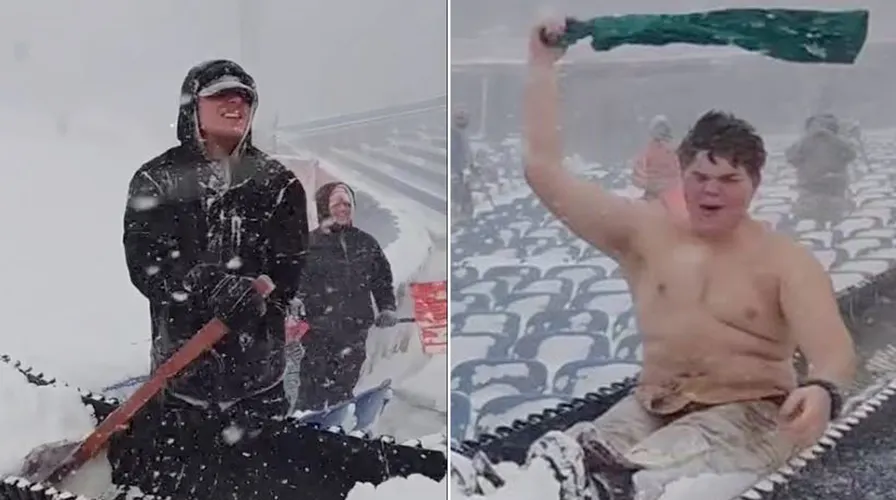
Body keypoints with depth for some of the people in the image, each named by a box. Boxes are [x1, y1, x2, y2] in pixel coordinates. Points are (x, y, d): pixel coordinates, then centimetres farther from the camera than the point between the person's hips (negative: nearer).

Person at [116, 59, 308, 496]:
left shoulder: (276, 182, 7)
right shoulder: (156, 180, 3)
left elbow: (292, 267, 0)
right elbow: (145, 265, -8)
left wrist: (258, 295, -20)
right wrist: (208, 286, -24)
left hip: (258, 369, 1)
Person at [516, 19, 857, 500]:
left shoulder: (786, 260, 0)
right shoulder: (646, 232, 7)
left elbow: (835, 350, -13)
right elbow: (544, 171, 5)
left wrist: (822, 390, -39)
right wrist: (542, 65, 4)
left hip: (746, 416, -3)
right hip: (650, 407, 4)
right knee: (551, 461, -28)